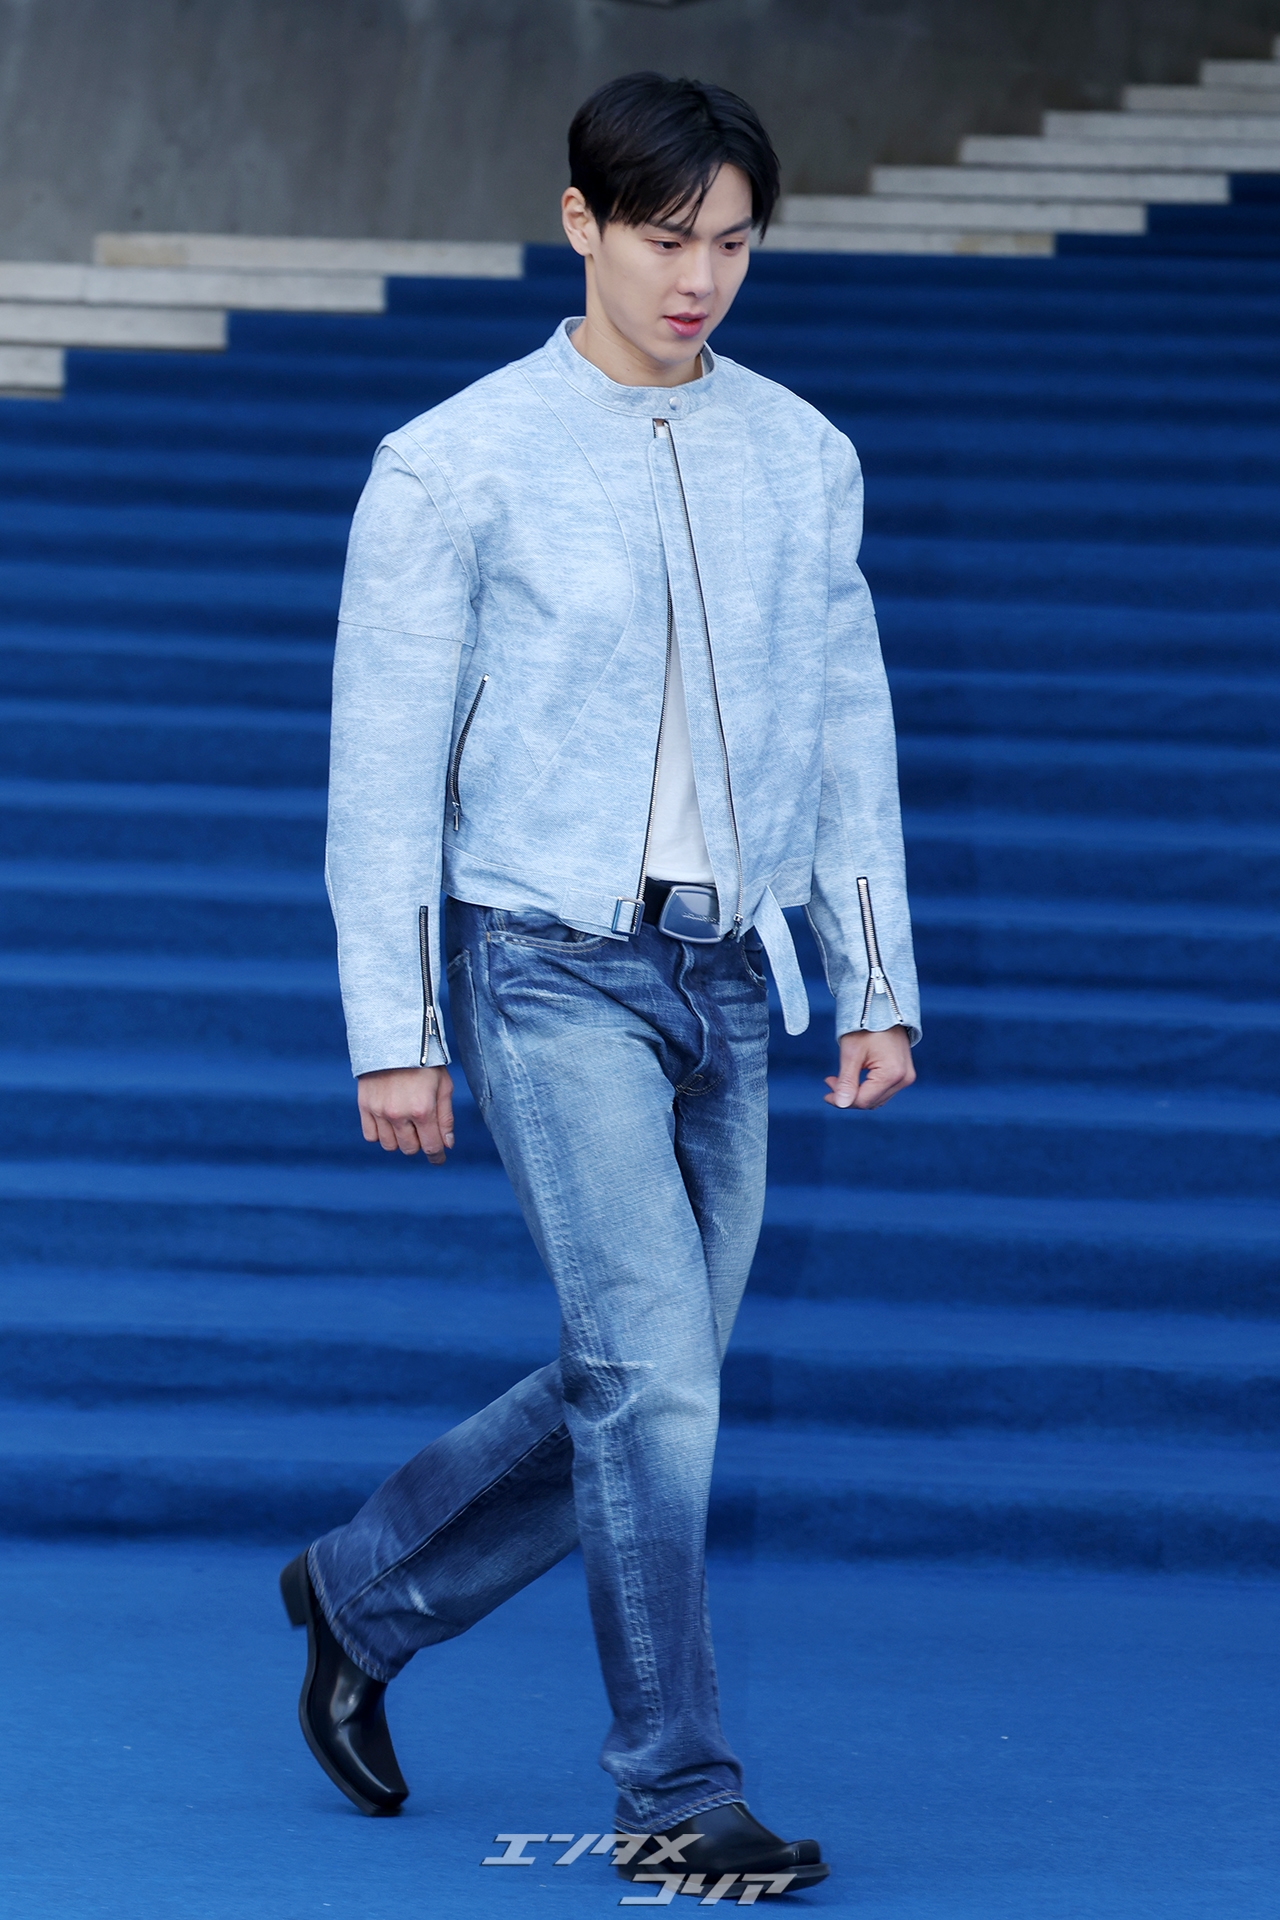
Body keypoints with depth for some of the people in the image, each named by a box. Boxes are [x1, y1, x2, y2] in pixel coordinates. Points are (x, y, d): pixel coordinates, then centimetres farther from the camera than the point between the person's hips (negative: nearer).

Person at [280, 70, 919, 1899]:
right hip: (553, 967, -5)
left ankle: (364, 1593, 32)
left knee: (639, 1394, 10)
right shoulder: (454, 466, -5)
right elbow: (385, 765, -4)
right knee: (653, 1371, -14)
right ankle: (677, 1792, -3)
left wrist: (880, 988, 9)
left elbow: (848, 738, 14)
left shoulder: (805, 460, 9)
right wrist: (392, 1035, -7)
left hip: (730, 979, 5)